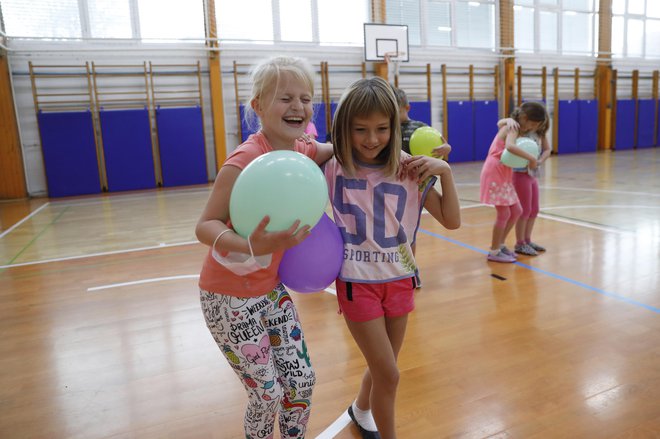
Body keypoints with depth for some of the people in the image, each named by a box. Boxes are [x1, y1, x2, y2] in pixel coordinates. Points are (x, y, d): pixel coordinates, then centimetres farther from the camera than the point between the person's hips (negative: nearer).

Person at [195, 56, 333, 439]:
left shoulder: (303, 151, -5)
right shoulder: (245, 161, -26)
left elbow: (337, 149, 16)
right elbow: (206, 225, -25)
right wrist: (251, 245, -43)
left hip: (272, 288, 6)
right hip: (230, 296, -6)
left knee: (302, 382, 12)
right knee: (267, 394, 5)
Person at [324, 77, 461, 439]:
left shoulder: (410, 171, -5)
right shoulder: (332, 168, -9)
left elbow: (451, 220, -2)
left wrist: (445, 171, -14)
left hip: (399, 280, 3)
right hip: (357, 283, -3)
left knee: (382, 368, 19)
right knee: (388, 375, 0)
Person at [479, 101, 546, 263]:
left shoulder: (515, 128, 15)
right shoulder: (513, 128, -15)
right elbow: (510, 146, -35)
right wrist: (531, 158, -30)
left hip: (503, 175, 10)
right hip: (495, 173, -10)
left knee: (516, 211, 12)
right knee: (504, 213, -5)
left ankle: (499, 245, 24)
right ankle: (494, 252, 7)